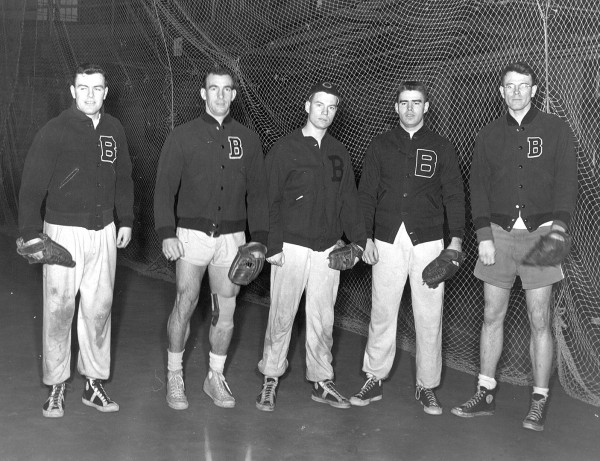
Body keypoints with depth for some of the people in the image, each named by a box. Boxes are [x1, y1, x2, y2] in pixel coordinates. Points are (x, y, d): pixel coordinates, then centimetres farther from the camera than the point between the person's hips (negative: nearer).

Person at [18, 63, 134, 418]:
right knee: (59, 310, -1)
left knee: (100, 308, 7)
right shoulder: (55, 131, -7)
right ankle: (56, 386, 12)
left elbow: (123, 179, 18)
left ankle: (95, 382, 18)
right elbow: (32, 186, -9)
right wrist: (31, 233, -15)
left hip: (104, 231, 4)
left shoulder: (114, 130, 7)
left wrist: (126, 220, 15)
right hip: (64, 231, -4)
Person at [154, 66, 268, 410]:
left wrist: (260, 238, 4)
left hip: (232, 236, 2)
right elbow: (165, 188, 0)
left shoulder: (248, 139, 9)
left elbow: (258, 192, 11)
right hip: (192, 233, -2)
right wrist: (167, 233, -9)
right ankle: (174, 375, 12)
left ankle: (216, 376, 21)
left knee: (226, 309, 5)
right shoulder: (183, 136, 2)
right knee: (186, 302, -6)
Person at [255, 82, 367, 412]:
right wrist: (273, 245, -11)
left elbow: (348, 200, 14)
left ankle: (322, 381, 20)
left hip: (329, 248, 4)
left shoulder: (338, 152, 12)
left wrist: (357, 240, 6)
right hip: (291, 246, -4)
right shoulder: (284, 149, -2)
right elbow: (271, 201, -5)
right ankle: (271, 379, 17)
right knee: (281, 316, 2)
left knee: (322, 318, 9)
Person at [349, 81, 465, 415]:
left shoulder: (441, 148, 9)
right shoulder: (381, 146, 11)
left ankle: (427, 387, 13)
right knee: (382, 314, 3)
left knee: (429, 317, 1)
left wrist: (456, 238, -3)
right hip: (387, 241, 1)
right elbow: (366, 194, 9)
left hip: (428, 241, -1)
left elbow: (454, 195, 7)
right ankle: (375, 381, 15)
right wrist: (366, 238, 0)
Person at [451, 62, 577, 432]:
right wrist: (484, 236, -2)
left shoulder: (555, 130, 4)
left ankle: (540, 402, 9)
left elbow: (567, 182, -1)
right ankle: (486, 395, 16)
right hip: (500, 233, 3)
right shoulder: (490, 135, 11)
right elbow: (479, 187, 8)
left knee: (540, 319, -2)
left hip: (540, 233, -2)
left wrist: (559, 229, -14)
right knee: (493, 314, 6)